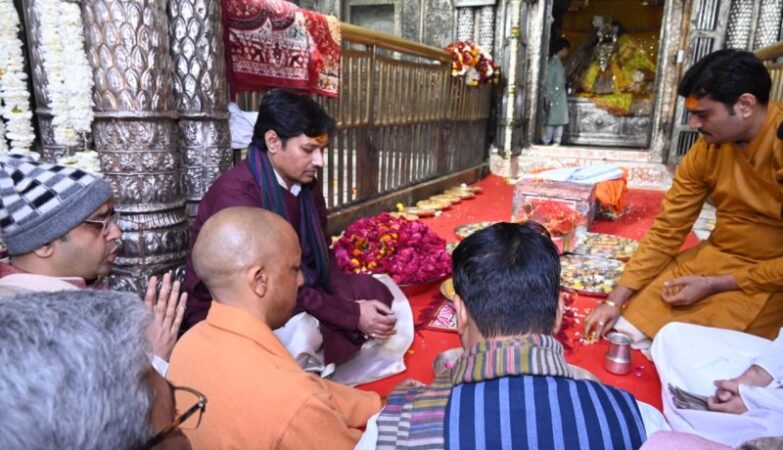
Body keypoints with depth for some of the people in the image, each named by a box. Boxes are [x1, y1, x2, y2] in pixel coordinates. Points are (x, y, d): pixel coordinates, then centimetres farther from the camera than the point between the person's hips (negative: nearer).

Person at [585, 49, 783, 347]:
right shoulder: (706, 150, -4)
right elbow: (666, 230, -3)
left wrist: (714, 285, -19)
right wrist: (615, 300, -9)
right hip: (715, 258, 5)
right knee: (624, 327, -5)